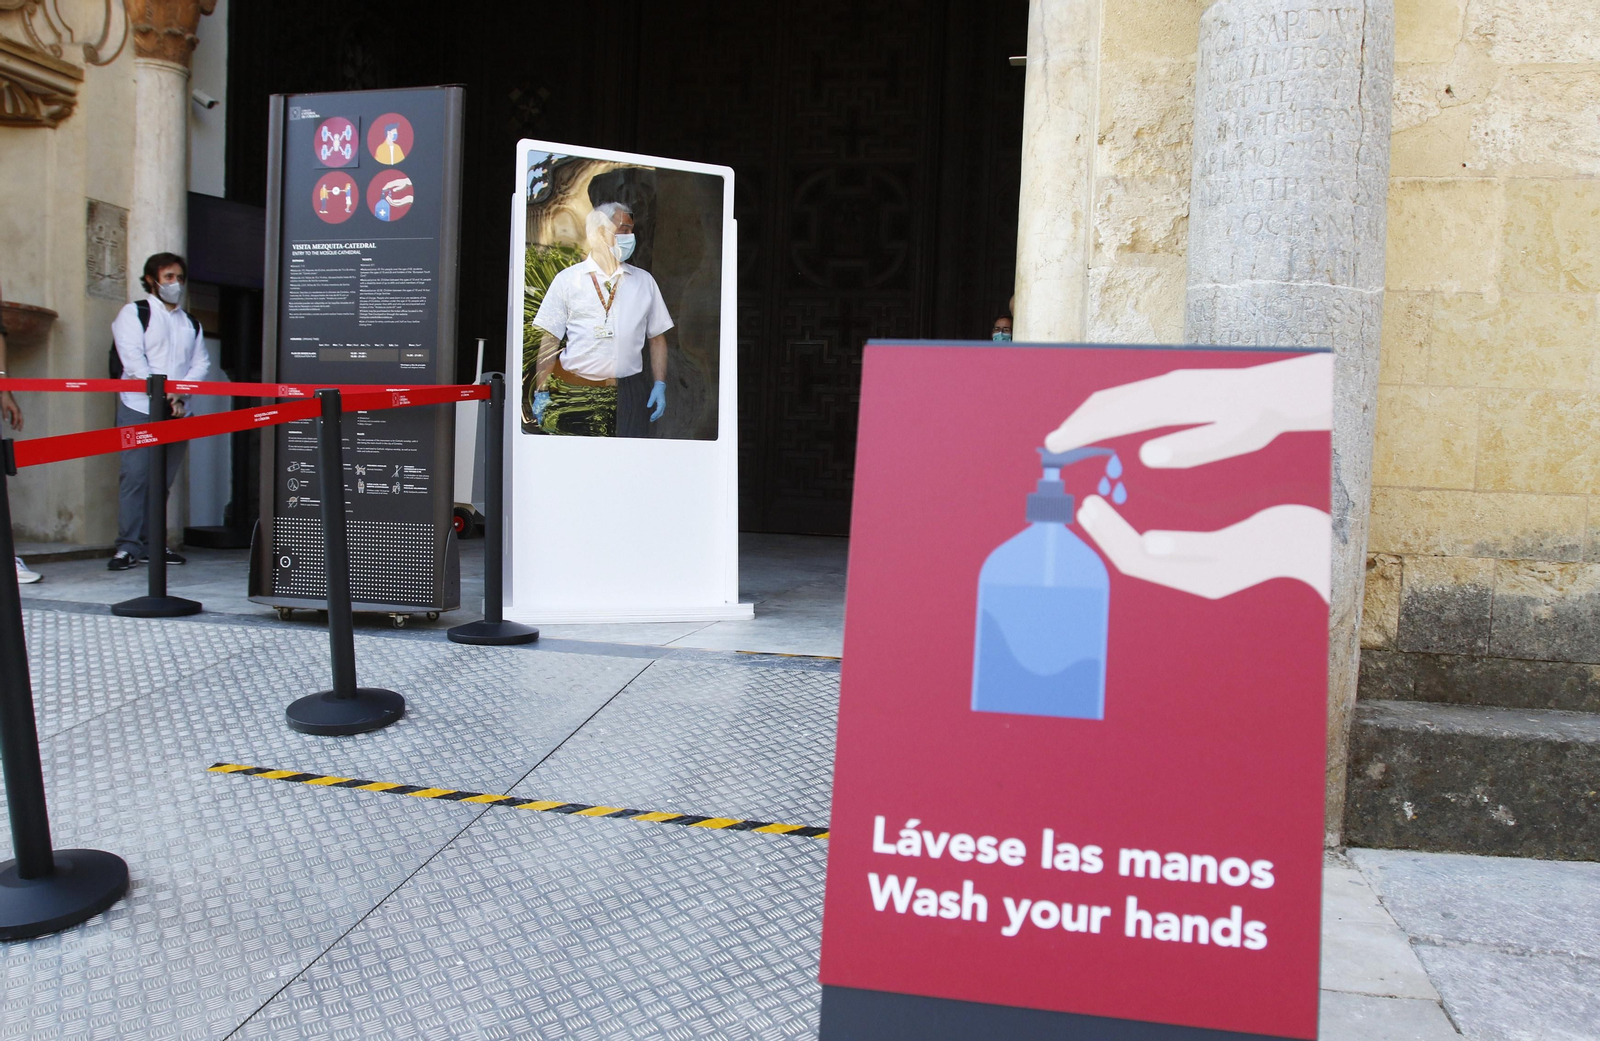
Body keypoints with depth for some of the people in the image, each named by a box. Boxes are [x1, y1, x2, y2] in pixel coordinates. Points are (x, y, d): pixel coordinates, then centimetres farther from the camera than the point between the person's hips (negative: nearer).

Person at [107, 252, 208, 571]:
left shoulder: (191, 323, 19)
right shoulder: (133, 314, 4)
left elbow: (201, 363, 8)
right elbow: (133, 361, -7)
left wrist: (179, 393, -8)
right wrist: (161, 393, -15)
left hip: (176, 410, 4)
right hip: (139, 408, -4)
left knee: (164, 480, 4)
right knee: (135, 476, -9)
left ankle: (153, 544, 10)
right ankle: (128, 546, -8)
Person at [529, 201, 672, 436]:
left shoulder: (644, 281, 14)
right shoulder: (567, 279, 7)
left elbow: (657, 339, 14)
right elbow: (549, 340, 5)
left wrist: (660, 386, 4)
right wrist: (541, 392, -2)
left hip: (626, 399, 2)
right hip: (571, 397, -2)